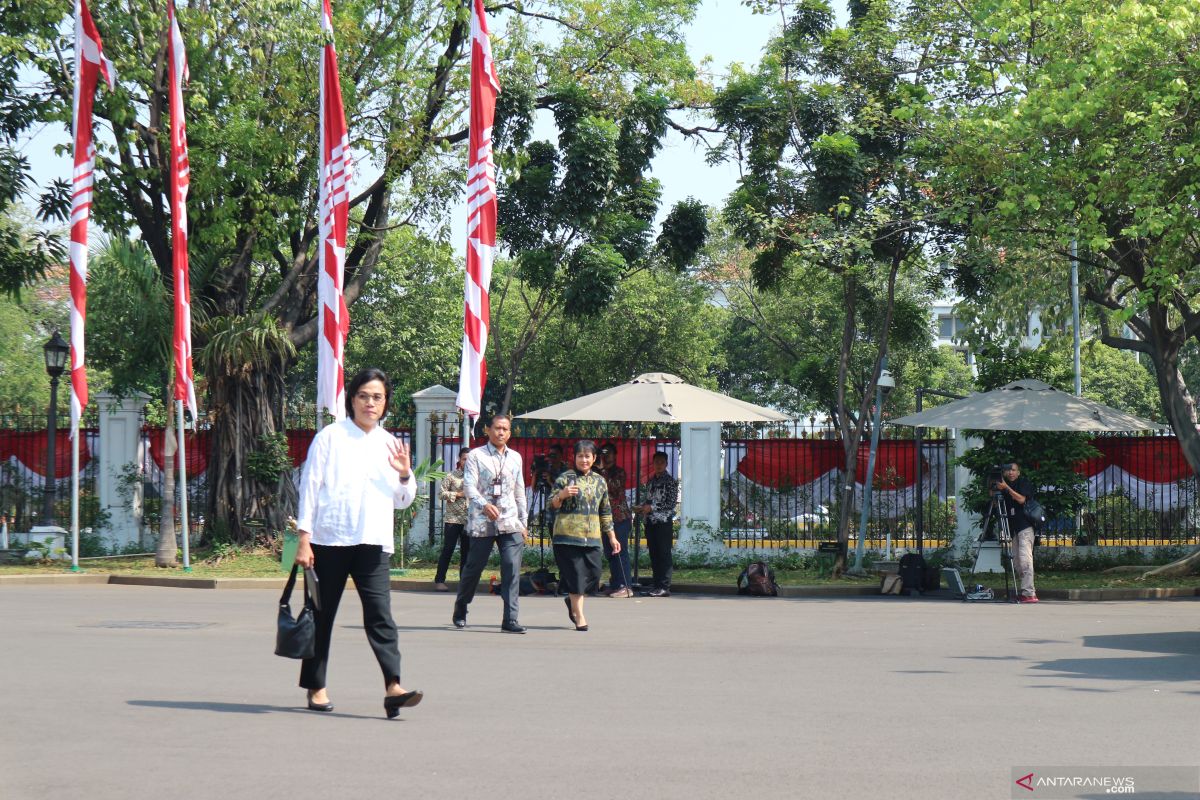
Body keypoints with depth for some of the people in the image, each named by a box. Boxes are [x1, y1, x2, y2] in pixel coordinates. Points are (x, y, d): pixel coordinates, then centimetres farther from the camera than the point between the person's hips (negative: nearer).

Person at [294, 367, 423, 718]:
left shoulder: (389, 444, 16)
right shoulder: (330, 437, 3)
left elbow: (402, 501, 21)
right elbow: (310, 487, 1)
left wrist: (405, 475, 0)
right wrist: (304, 538, -6)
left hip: (372, 543, 2)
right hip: (329, 539, -2)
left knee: (380, 614, -10)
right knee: (321, 615, 5)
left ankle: (393, 688, -19)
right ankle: (316, 687, 16)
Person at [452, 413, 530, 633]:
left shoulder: (515, 458, 16)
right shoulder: (476, 456, 1)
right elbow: (469, 486, -10)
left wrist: (524, 522, 18)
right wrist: (484, 504, -27)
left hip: (510, 523, 3)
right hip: (482, 523, -3)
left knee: (512, 567, -10)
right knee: (474, 567, 3)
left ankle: (510, 620, -11)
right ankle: (460, 611, 25)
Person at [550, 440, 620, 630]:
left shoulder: (600, 482, 15)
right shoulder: (565, 478, -1)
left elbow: (605, 512, 20)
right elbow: (552, 504, -5)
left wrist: (612, 537, 18)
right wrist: (562, 495, -26)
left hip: (592, 538, 5)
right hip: (568, 535, -5)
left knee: (593, 573, 2)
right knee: (575, 574, -4)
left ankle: (573, 599, 29)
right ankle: (579, 615, 3)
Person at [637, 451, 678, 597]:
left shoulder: (670, 481, -5)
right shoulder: (651, 481, 17)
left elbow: (671, 503, -11)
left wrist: (652, 507, -14)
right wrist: (643, 508, 4)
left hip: (663, 522, -7)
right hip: (651, 523, 7)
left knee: (664, 555, -8)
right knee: (654, 556, 7)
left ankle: (664, 587, -9)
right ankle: (657, 586, 11)